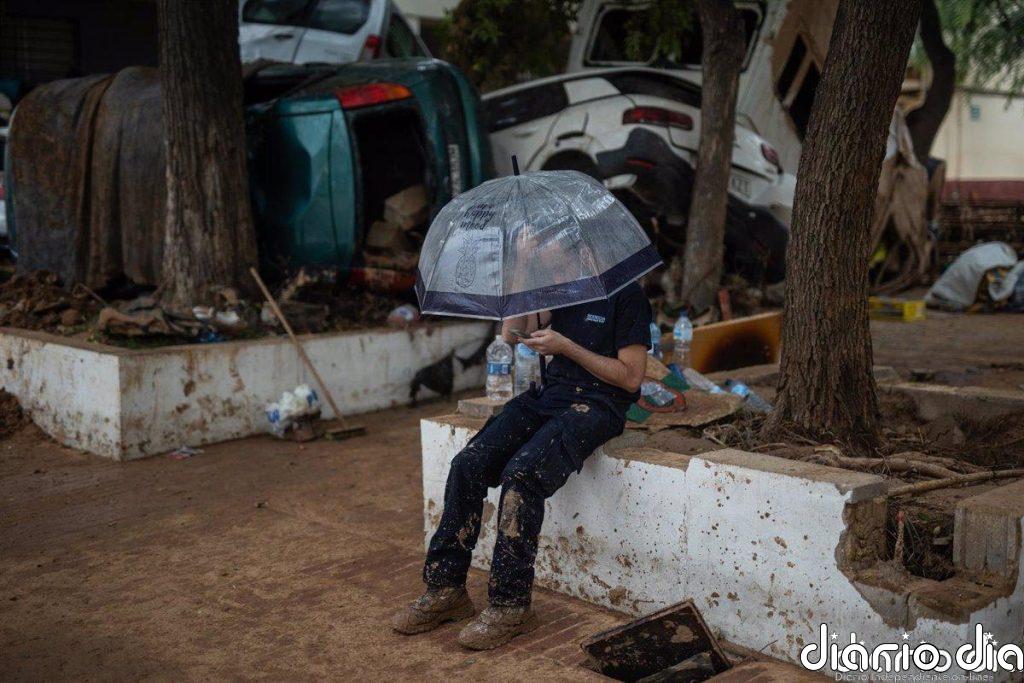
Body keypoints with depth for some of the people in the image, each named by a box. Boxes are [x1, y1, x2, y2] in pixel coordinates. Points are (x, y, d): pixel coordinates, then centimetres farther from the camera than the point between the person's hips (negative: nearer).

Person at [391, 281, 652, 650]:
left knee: (520, 473, -30)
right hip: (549, 394, 7)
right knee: (468, 465, -14)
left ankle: (510, 606, -20)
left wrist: (565, 346, -11)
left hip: (596, 405, -7)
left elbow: (631, 377, -8)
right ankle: (445, 588, -7)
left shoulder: (627, 294, -4)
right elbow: (512, 333, 14)